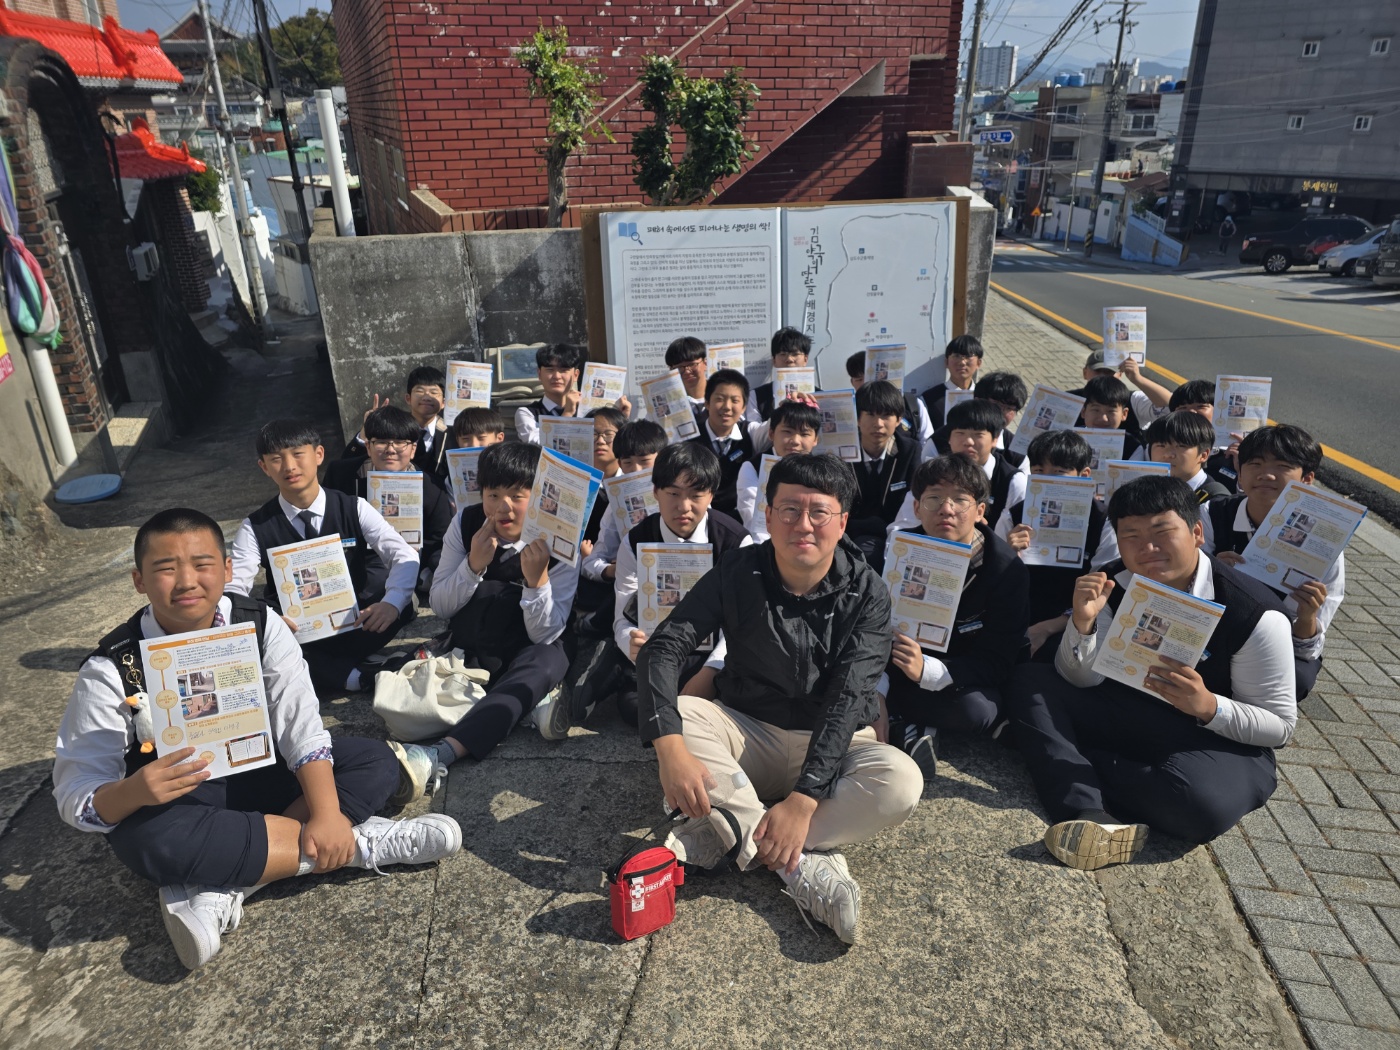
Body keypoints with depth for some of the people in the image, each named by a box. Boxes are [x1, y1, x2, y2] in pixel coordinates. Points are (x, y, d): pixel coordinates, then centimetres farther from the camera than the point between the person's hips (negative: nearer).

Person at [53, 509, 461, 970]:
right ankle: (361, 842, -26)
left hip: (258, 774, 3)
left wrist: (327, 815, -31)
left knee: (377, 761, -16)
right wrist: (134, 792, -40)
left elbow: (301, 725, -18)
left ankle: (224, 889, -26)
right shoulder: (110, 671, -17)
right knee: (143, 837, -38)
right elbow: (77, 792, -16)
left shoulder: (260, 625, -13)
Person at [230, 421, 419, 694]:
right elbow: (233, 588, -11)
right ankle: (350, 673, -28)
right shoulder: (255, 528, -2)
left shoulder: (354, 509, -4)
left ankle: (314, 666, -22)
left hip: (353, 626, 0)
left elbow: (405, 556, -15)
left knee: (402, 604, -29)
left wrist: (391, 603, -36)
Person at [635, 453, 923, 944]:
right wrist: (671, 748, -35)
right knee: (677, 713, -27)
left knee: (901, 780, -30)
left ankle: (727, 833, -25)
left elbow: (847, 700, -21)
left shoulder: (866, 593, -12)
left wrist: (804, 799, -33)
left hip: (831, 745, -1)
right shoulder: (739, 573, -10)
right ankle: (804, 863, -27)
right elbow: (663, 648, -19)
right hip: (747, 735, 1)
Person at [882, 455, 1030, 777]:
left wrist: (927, 671, -40)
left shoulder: (1007, 569, -20)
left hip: (964, 678, -2)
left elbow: (996, 663, -22)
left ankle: (896, 720, -14)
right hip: (903, 666, 2)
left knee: (977, 711, -35)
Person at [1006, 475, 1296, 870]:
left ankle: (1076, 769, -15)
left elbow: (1280, 726, -12)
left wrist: (1208, 707, -32)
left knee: (1201, 803, -39)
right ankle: (1093, 815, -31)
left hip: (1218, 742, -4)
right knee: (1029, 682, -14)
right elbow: (1079, 682, -5)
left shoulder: (1256, 614, -19)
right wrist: (1083, 622, -25)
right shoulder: (1114, 586, -7)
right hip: (1128, 715, 5)